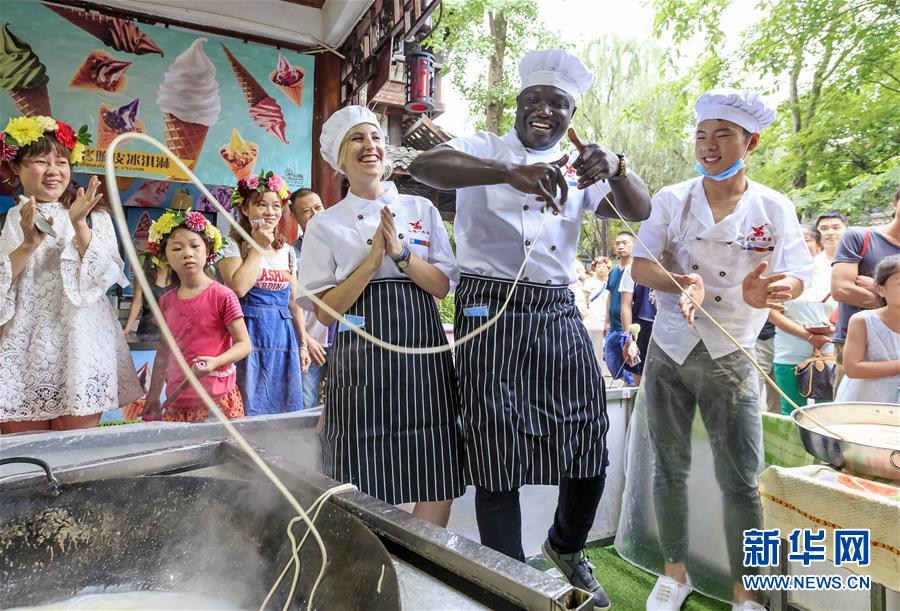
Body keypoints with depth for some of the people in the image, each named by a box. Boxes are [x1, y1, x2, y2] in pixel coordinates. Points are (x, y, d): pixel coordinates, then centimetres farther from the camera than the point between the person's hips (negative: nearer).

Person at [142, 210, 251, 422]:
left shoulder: (222, 296, -8)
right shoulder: (166, 302, 8)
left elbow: (244, 344, -7)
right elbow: (164, 351, 17)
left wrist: (216, 362, -24)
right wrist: (153, 396, 17)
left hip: (217, 400, -4)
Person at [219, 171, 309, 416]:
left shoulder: (287, 251, 14)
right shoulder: (233, 245, -1)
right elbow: (239, 287, -21)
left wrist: (303, 344, 13)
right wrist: (258, 247, -10)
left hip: (284, 337, 5)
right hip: (250, 334, -5)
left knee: (287, 408, 8)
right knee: (250, 408, -2)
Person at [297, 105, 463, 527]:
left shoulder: (421, 209, 11)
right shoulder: (325, 225, 5)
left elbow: (442, 285, 4)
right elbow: (325, 311, -2)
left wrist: (401, 253, -11)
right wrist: (373, 261, -13)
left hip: (424, 355, 2)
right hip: (363, 360, -2)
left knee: (439, 488, 4)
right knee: (365, 493, 2)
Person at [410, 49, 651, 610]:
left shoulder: (579, 166, 15)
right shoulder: (487, 149, 2)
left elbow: (639, 211, 3)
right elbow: (423, 165, -20)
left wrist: (615, 166, -18)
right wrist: (509, 173, -35)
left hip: (558, 313, 5)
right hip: (491, 312, -4)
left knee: (589, 444, 7)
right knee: (498, 455, 2)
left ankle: (567, 548, 37)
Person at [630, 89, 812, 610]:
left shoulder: (774, 208, -1)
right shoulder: (672, 200, 0)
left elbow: (798, 277, -7)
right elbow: (640, 265, -7)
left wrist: (768, 290, -31)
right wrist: (680, 285, -28)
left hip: (732, 358, -1)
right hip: (669, 352, 1)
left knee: (741, 481, 3)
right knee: (670, 469, 11)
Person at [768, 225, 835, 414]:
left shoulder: (830, 275, 10)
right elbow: (772, 313, -6)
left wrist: (832, 328, -9)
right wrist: (808, 336, -12)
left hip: (827, 355, 2)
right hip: (790, 357, -2)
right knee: (793, 413, 3)